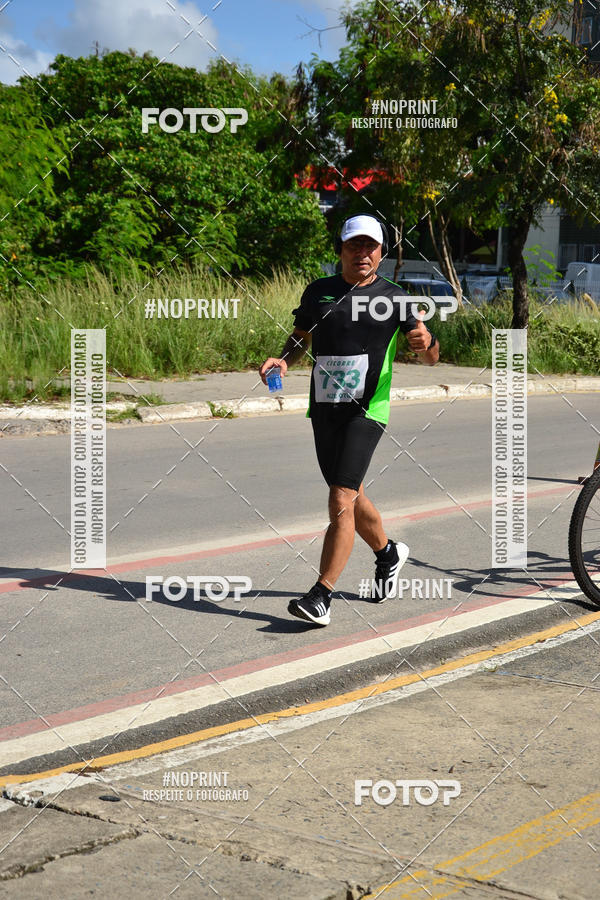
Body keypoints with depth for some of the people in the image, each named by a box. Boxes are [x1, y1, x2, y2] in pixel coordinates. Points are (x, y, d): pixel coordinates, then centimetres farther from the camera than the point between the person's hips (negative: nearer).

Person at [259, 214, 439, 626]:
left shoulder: (393, 298, 0)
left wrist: (427, 340, -24)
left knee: (342, 501, -16)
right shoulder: (319, 292, 9)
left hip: (366, 410, -5)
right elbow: (300, 338, 20)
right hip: (323, 408, 5)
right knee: (351, 496, 17)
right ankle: (388, 553, 44)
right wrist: (283, 360, -2)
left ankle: (321, 598, -17)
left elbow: (431, 358, 0)